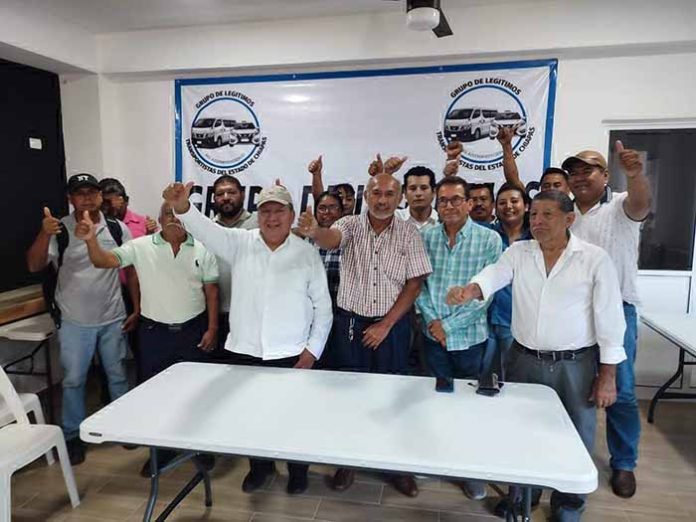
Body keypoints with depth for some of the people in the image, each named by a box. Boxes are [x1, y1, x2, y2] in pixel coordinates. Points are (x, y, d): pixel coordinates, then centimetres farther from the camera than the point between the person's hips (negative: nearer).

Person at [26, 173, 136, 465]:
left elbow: (132, 270, 2)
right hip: (75, 323, -1)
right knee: (73, 380, 11)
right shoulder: (59, 230, -8)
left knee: (117, 376, 15)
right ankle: (73, 436, 29)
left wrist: (138, 308, 0)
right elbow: (33, 266, -15)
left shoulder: (117, 229, -3)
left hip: (113, 319, 2)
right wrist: (44, 234, -33)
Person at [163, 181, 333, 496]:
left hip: (291, 354, -1)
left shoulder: (307, 253, -3)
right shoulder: (240, 243, -1)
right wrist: (182, 208, -39)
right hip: (246, 351, 2)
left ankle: (298, 471, 38)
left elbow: (323, 307, 0)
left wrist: (313, 349, -5)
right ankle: (259, 467, 43)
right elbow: (206, 230, -19)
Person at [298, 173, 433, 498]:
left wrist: (385, 325, -9)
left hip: (392, 325, 0)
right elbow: (331, 238, -25)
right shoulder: (351, 225, -3)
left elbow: (414, 284, -4)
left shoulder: (409, 233, -3)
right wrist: (314, 231, -50)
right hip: (351, 322, 1)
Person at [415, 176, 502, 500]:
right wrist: (431, 319, -11)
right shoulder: (425, 237, 1)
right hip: (433, 337, 2)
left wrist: (449, 325, -12)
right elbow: (417, 284, 2)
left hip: (470, 338, -2)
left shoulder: (489, 239, -8)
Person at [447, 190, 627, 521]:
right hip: (523, 359, 3)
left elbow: (609, 319, -6)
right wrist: (470, 290, -42)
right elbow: (494, 275, -19)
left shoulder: (595, 259, -7)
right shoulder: (517, 252, 0)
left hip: (575, 365, -2)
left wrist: (607, 375, -7)